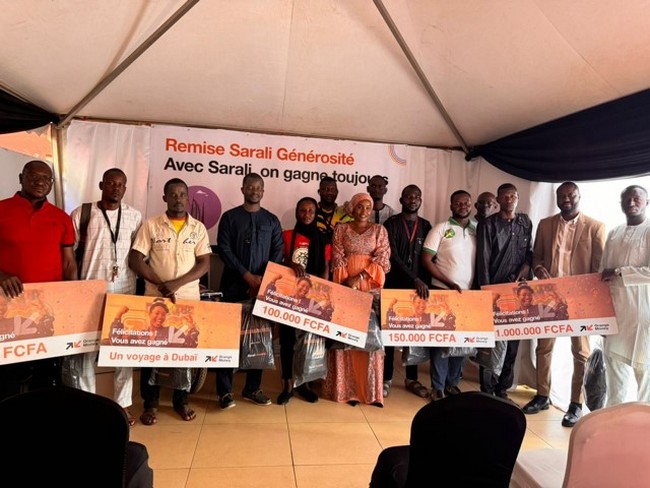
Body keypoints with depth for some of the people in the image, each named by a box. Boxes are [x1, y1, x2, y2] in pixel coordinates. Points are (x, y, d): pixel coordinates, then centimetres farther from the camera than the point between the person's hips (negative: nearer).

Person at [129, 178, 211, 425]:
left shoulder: (198, 228, 3)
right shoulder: (150, 225, 0)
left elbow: (204, 264, -4)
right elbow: (135, 260, -4)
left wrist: (176, 283, -16)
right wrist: (160, 283, -15)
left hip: (189, 299, 1)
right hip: (155, 298, -1)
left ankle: (181, 400, 25)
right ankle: (150, 403, 22)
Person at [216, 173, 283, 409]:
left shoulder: (271, 220, 11)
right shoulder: (229, 217, 5)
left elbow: (277, 253, 5)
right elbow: (224, 249, -4)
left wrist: (262, 280, -9)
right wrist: (247, 276, -12)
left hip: (263, 287, 2)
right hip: (234, 286, -2)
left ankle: (253, 388, 17)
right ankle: (225, 390, 8)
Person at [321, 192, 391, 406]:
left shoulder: (379, 230, 9)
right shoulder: (341, 229, 8)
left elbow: (382, 259, -2)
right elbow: (337, 258, 1)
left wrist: (360, 277, -13)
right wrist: (347, 281, -13)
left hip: (371, 287, 0)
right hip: (345, 286, 0)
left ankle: (370, 389, 8)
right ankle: (347, 388, 7)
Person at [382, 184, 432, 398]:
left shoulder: (426, 226, 9)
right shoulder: (391, 224, -3)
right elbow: (392, 256, -13)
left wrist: (425, 283, -2)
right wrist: (415, 280, -20)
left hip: (418, 287, 3)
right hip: (394, 286, -3)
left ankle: (412, 379, 21)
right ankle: (386, 378, 14)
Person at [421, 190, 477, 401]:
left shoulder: (478, 231, 7)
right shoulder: (440, 229, -4)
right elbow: (426, 260, -9)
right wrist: (449, 283, -13)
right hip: (443, 293, -4)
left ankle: (452, 383, 26)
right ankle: (438, 387, 13)